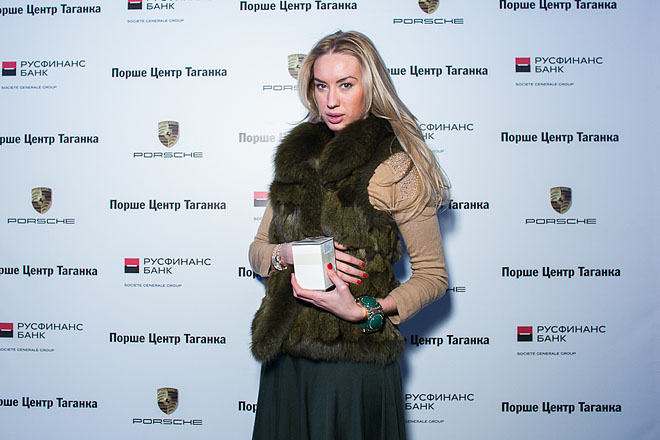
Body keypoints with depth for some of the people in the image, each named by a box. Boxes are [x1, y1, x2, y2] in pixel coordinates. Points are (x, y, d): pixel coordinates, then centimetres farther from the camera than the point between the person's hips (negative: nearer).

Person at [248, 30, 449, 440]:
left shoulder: (395, 167, -9)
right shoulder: (299, 155, 8)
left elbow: (433, 276, -5)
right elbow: (258, 250, 11)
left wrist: (366, 312, -19)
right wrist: (288, 253, -11)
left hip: (355, 366, -5)